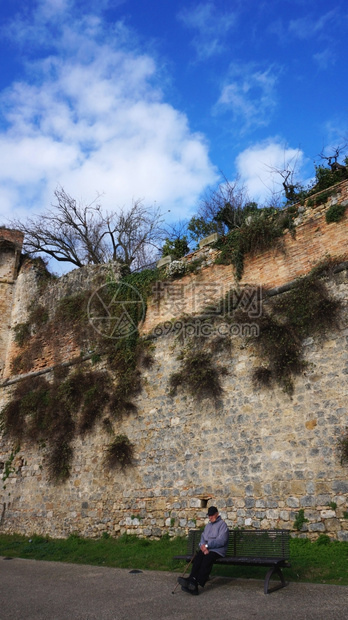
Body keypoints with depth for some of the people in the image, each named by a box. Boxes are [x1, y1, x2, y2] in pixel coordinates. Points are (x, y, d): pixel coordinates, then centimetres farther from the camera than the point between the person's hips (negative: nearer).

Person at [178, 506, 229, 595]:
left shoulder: (222, 525, 0)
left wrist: (207, 545, -17)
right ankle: (192, 582, -41)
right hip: (206, 549, 6)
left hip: (217, 550, -6)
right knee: (197, 557, -26)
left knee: (207, 559, -35)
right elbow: (203, 538, 16)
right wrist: (203, 546, -7)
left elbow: (221, 541, -13)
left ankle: (195, 582, -44)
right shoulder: (208, 525, 24)